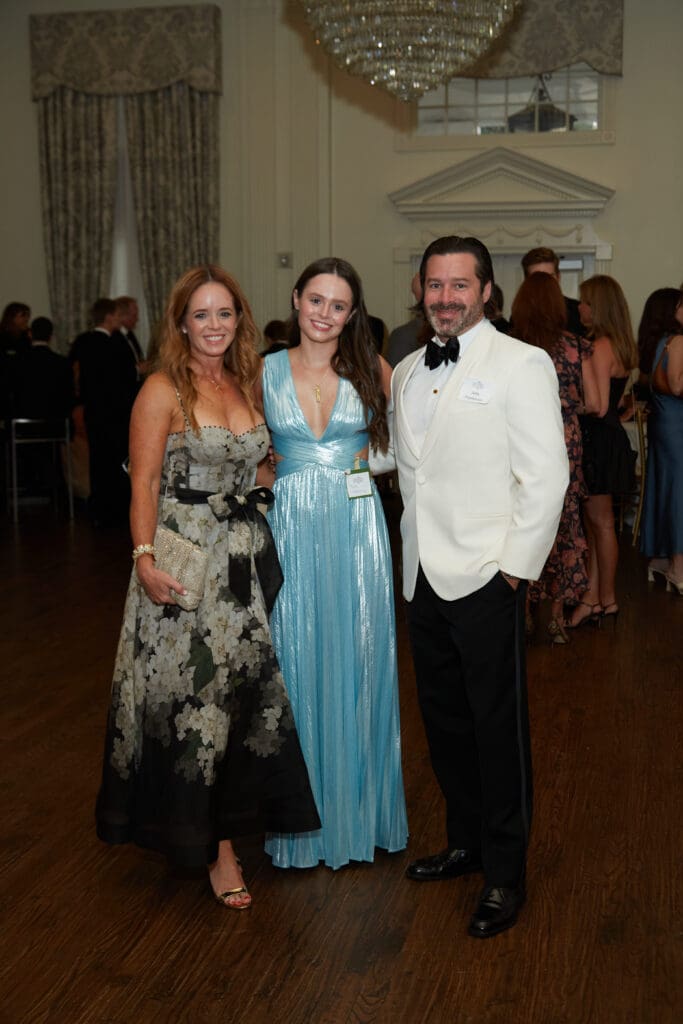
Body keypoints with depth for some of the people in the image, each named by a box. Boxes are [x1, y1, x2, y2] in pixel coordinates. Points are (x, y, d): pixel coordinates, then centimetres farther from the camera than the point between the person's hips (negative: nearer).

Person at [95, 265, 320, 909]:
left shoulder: (246, 384, 11)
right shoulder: (163, 389, -7)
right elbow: (144, 483, -11)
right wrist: (144, 559, -21)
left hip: (246, 557, 6)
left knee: (241, 693, 8)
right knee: (190, 694, 3)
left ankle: (222, 831, 22)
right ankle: (211, 845, 17)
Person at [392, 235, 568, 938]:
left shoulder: (521, 364, -7)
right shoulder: (407, 372, 13)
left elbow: (546, 475, -11)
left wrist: (516, 566, -13)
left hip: (486, 579, -6)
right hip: (424, 577, 6)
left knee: (498, 729, 3)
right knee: (444, 722, 15)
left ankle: (504, 875, 18)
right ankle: (467, 842, 33)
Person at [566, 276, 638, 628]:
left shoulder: (600, 347, -18)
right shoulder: (617, 345, 11)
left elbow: (598, 407, -22)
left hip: (599, 441, -9)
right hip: (605, 439, 9)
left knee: (601, 522, 2)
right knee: (593, 522, 12)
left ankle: (606, 600, 14)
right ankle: (593, 598, 17)